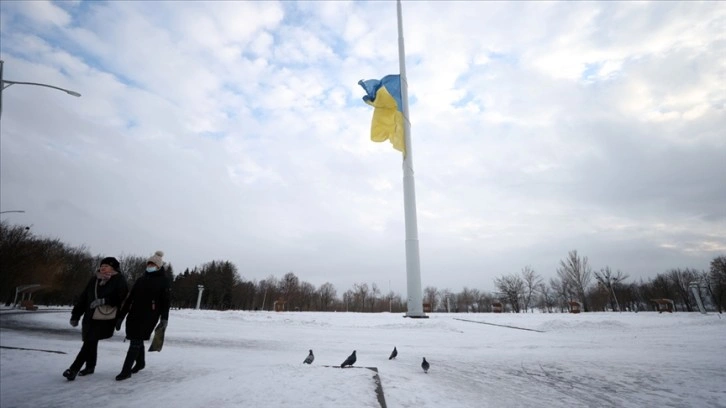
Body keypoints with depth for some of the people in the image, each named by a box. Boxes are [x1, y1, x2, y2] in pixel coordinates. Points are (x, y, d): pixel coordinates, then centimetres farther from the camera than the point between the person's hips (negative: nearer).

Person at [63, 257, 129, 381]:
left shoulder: (119, 280, -9)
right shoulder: (94, 279, 7)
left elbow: (122, 298, -17)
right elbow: (83, 297, 11)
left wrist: (104, 300, -24)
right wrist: (75, 315, 11)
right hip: (90, 317, 6)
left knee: (90, 342, -9)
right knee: (90, 342, 16)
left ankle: (74, 368, 2)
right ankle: (90, 366, 33)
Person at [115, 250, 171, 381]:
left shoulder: (164, 281, -5)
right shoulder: (141, 279, 13)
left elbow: (165, 301, -9)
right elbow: (130, 298, 14)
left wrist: (164, 318, -14)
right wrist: (121, 316, 12)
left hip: (149, 317, -6)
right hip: (135, 314, 6)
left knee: (136, 342, -6)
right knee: (138, 340, 17)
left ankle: (126, 370, 4)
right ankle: (140, 362, 38)